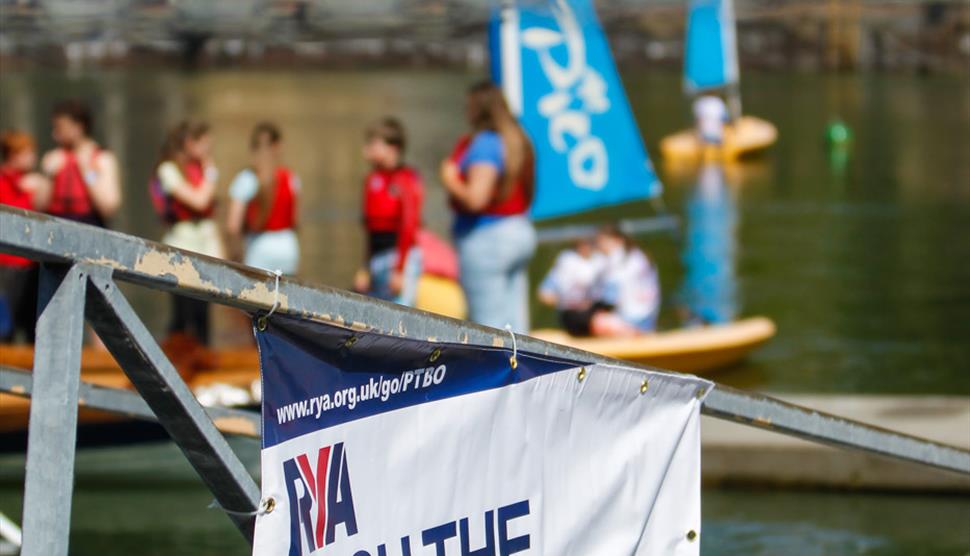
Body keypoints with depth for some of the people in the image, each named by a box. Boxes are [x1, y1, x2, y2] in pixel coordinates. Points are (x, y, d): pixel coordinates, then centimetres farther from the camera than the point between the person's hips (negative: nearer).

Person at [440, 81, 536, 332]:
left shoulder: (484, 145, -15)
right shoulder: (517, 140, 13)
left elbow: (476, 198, -23)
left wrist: (450, 180, -6)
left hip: (486, 238, -9)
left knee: (488, 323, -8)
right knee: (514, 323, 9)